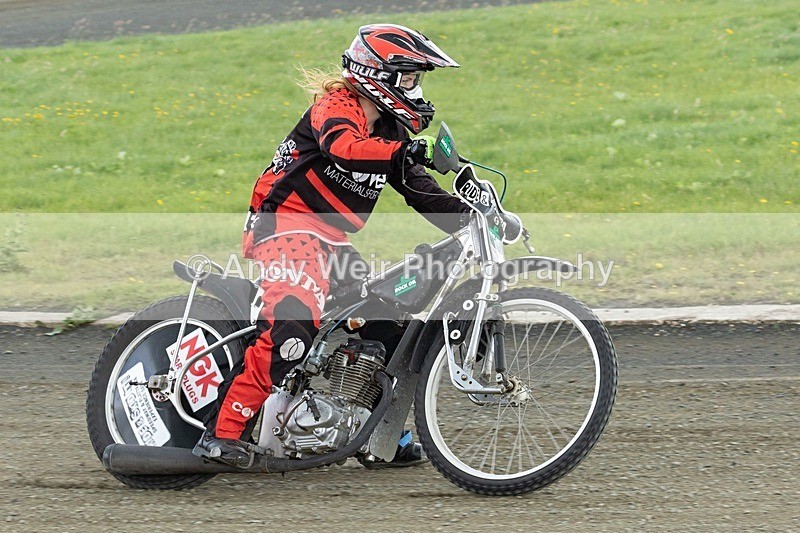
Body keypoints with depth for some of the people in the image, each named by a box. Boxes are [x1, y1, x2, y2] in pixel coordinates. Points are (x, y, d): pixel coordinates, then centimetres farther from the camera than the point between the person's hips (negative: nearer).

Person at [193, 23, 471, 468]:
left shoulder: (389, 132, 16)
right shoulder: (337, 106, -9)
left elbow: (422, 192, 15)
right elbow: (340, 145, -32)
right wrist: (400, 152, -45)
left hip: (330, 238, 10)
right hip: (287, 224, -10)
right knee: (293, 325, -29)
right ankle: (222, 433, -30)